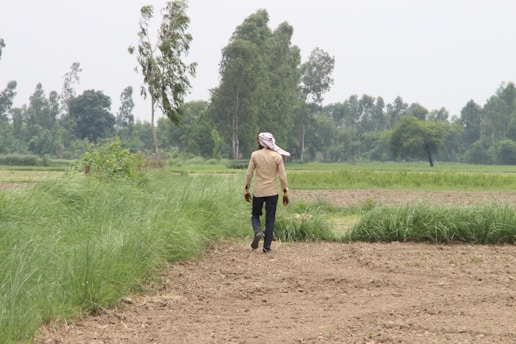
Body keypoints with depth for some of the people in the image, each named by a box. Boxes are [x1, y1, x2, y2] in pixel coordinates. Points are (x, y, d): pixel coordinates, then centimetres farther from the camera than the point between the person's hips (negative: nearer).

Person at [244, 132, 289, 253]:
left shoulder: (255, 155, -4)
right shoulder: (277, 156, -3)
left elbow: (249, 174, -3)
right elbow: (282, 176, -4)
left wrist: (247, 190, 7)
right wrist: (285, 192, 4)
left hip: (258, 192, 0)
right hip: (272, 192, 0)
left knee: (255, 215, 16)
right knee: (270, 219, 7)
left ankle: (257, 232, -13)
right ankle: (267, 246, 4)